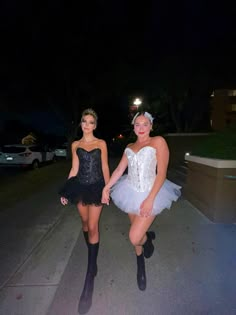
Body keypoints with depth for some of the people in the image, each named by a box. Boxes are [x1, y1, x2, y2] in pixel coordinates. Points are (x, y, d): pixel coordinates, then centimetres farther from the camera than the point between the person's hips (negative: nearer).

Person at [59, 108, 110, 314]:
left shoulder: (101, 144, 0)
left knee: (93, 227, -4)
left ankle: (90, 276, 7)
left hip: (97, 187, -3)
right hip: (80, 187, 3)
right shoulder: (75, 145, 6)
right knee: (85, 222, 18)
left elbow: (105, 168, 2)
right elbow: (74, 169, 6)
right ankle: (92, 254, 47)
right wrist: (66, 191, 4)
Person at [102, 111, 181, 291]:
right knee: (136, 235, 17)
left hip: (150, 193, -4)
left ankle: (148, 238, 28)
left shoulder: (158, 141, -7)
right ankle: (141, 267, 45)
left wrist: (150, 199, -17)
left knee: (135, 238, -9)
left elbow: (162, 173, -13)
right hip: (131, 193, 5)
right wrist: (106, 188, 7)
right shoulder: (129, 147, 10)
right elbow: (119, 170, 12)